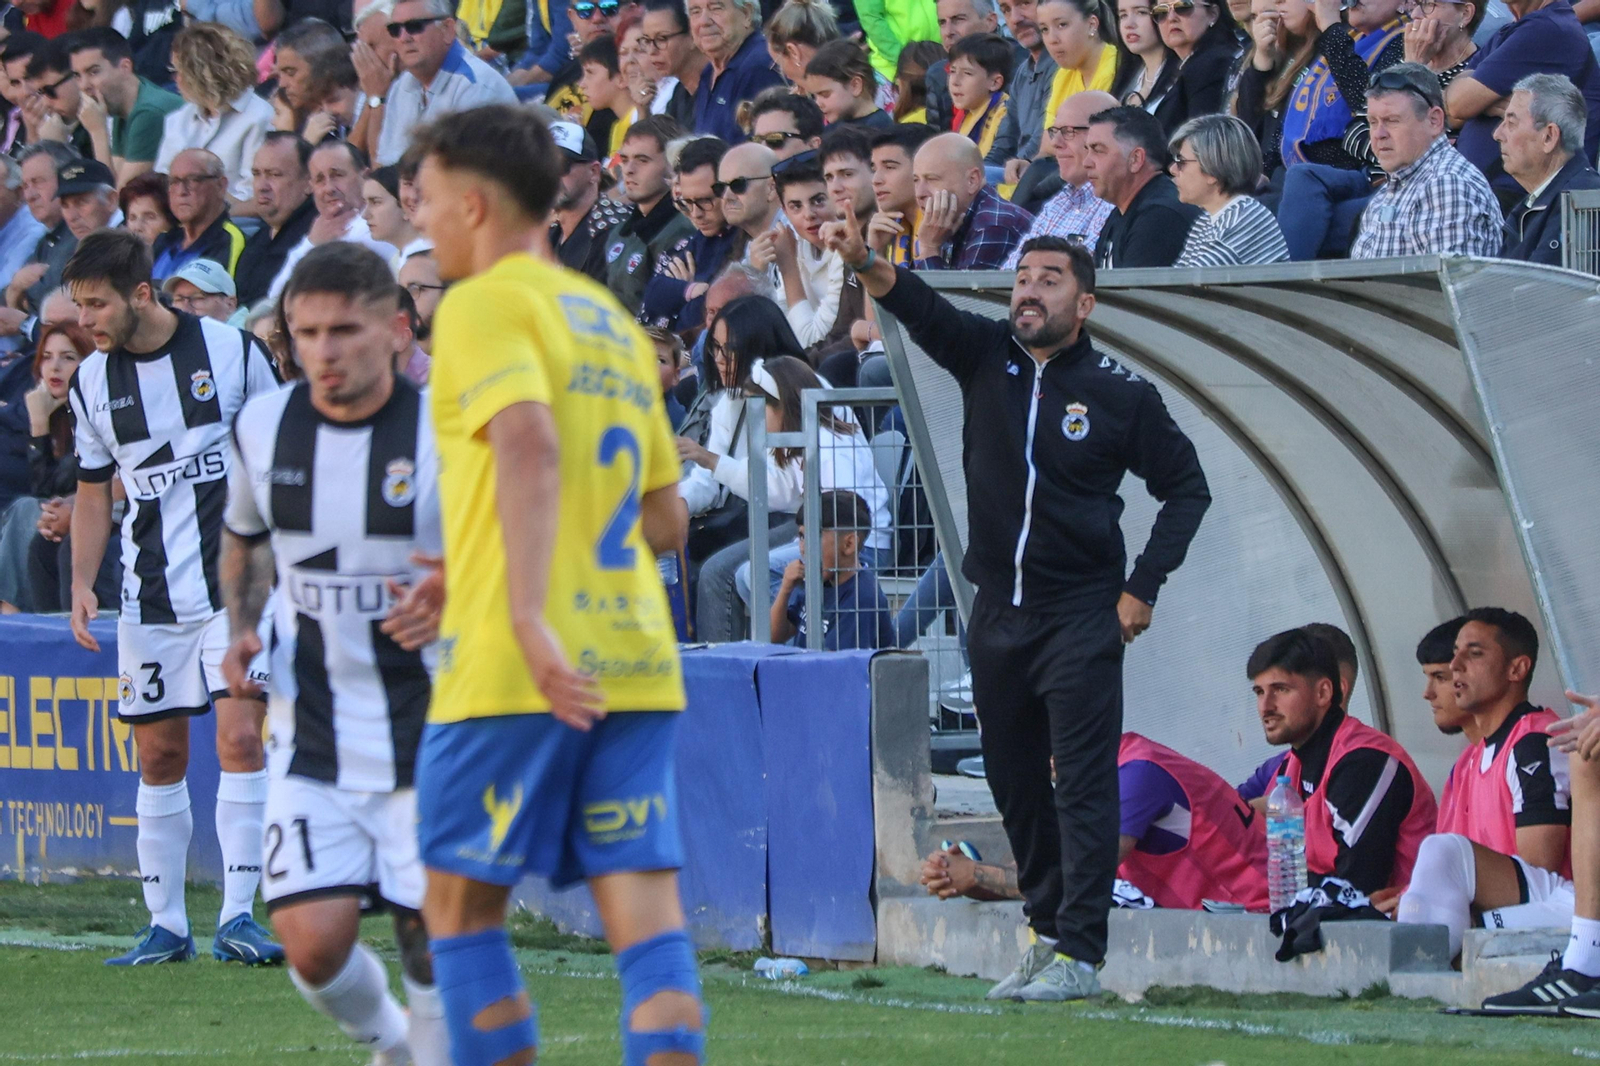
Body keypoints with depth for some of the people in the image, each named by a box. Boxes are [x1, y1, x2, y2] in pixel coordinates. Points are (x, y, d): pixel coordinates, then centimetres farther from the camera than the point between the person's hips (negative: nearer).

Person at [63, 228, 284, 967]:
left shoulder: (231, 351, -4)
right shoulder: (92, 381, 5)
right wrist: (81, 583, 4)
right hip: (149, 595, 3)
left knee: (240, 736, -13)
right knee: (160, 754, 5)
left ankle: (236, 917, -10)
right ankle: (165, 925, 13)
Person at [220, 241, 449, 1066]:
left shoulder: (445, 432, -11)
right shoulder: (262, 429, 1)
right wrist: (243, 630, 5)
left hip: (429, 734, -3)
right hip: (313, 738, 3)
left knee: (433, 939, -5)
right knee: (313, 944, -7)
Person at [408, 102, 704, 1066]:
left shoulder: (484, 306, -4)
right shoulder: (617, 325, 20)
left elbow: (529, 445, -22)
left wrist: (528, 614, -29)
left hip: (518, 671, -7)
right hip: (637, 664, 7)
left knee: (462, 908, 6)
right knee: (648, 917, -1)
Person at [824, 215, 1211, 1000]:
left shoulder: (1119, 394, -4)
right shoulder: (985, 356, 4)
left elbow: (1186, 487, 5)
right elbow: (922, 310, -15)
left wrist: (1142, 588, -3)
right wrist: (865, 264, -35)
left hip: (1081, 614, -4)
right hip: (998, 612, 5)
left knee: (1083, 784, -8)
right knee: (1014, 781, 11)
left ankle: (1079, 951, -9)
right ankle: (1046, 927, 24)